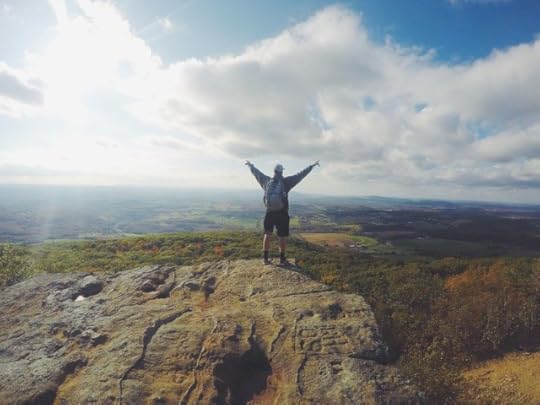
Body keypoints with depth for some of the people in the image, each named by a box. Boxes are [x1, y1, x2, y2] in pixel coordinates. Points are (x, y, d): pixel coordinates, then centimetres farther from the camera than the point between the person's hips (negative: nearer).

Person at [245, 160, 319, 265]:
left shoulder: (267, 181, 0)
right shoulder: (286, 182, -9)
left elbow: (256, 172, 14)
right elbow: (300, 175, -7)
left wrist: (250, 165, 31)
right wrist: (312, 166, -1)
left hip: (269, 213, 3)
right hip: (282, 214, -3)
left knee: (267, 234, 15)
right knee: (282, 237, 7)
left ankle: (265, 258, 16)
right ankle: (282, 259, 14)